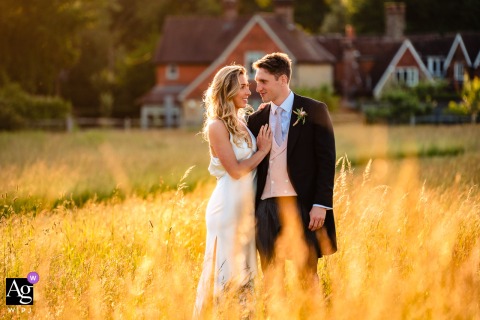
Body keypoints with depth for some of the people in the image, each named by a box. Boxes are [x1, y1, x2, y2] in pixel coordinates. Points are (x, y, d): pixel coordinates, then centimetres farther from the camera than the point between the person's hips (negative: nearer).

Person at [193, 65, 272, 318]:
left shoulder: (242, 124, 12)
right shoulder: (217, 126, -11)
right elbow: (235, 170, -16)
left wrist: (262, 148, 3)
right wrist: (262, 151, -4)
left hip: (248, 207, 8)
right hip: (228, 206, -8)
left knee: (246, 273, 10)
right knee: (227, 275, -2)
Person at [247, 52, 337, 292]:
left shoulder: (314, 111, 0)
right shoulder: (256, 119, 12)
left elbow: (326, 160, -4)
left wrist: (321, 205, -12)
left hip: (301, 206, -4)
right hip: (266, 206, 4)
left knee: (307, 274, 0)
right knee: (271, 278, 5)